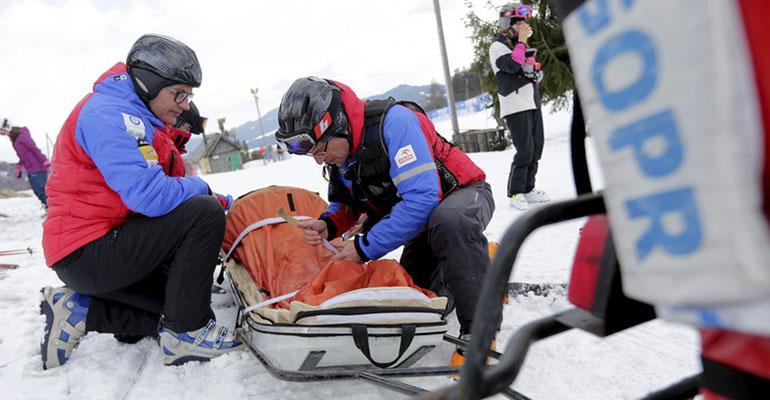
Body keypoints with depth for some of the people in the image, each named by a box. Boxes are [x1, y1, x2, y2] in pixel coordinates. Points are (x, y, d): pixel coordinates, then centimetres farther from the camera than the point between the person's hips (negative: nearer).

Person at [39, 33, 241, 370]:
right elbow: (149, 196, -30)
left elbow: (166, 187, 13)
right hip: (87, 253, -10)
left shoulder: (142, 119, 15)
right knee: (204, 214, -23)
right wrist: (201, 188, -11)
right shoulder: (106, 114, -18)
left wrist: (220, 201, -2)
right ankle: (186, 335, -14)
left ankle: (80, 309, 11)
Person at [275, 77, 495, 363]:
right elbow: (345, 203, 8)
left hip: (465, 193, -8)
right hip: (423, 220, 8)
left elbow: (422, 199, -37)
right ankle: (477, 262, 31)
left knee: (447, 220, -41)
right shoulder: (338, 151, -5)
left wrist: (365, 247, -30)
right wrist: (328, 225, -16)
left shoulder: (392, 121, -30)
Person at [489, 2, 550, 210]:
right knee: (525, 150, -13)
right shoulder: (498, 46, -3)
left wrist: (536, 71, 11)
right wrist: (521, 41, -11)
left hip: (532, 103, 9)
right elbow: (512, 66, -20)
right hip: (515, 106, -8)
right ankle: (515, 193, -3)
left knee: (536, 148, 6)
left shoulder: (520, 45, 22)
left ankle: (528, 188, 16)